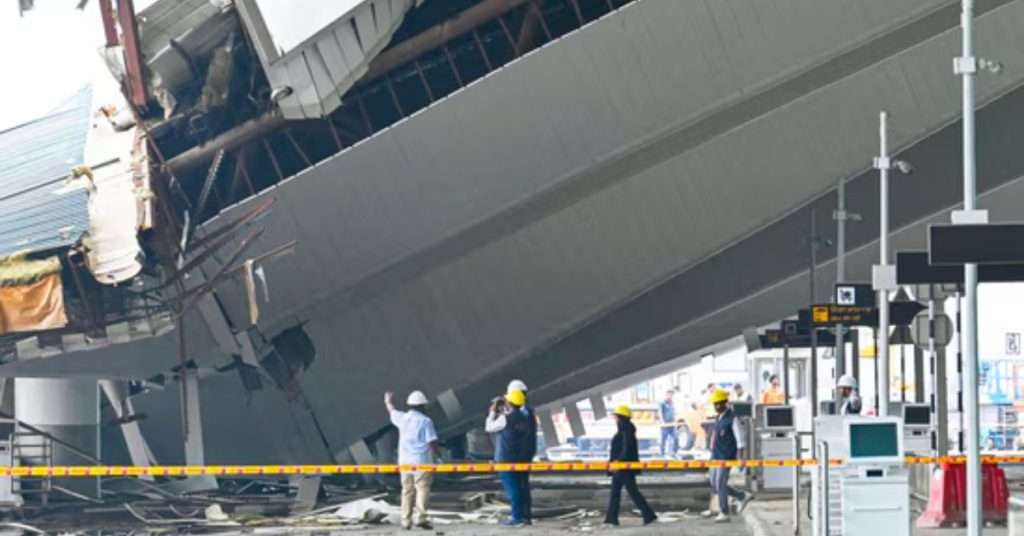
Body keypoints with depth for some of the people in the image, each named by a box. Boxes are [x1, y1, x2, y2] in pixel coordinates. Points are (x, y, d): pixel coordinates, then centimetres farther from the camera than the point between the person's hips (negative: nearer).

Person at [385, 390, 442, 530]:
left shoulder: (402, 418, 5)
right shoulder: (425, 421, -9)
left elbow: (392, 411, 28)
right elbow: (432, 443, -13)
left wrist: (389, 401, 49)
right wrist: (440, 456, 1)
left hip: (404, 461, 5)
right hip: (421, 461, -5)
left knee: (407, 490, 12)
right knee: (422, 489, -4)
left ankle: (406, 521, 11)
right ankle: (420, 517, -17)